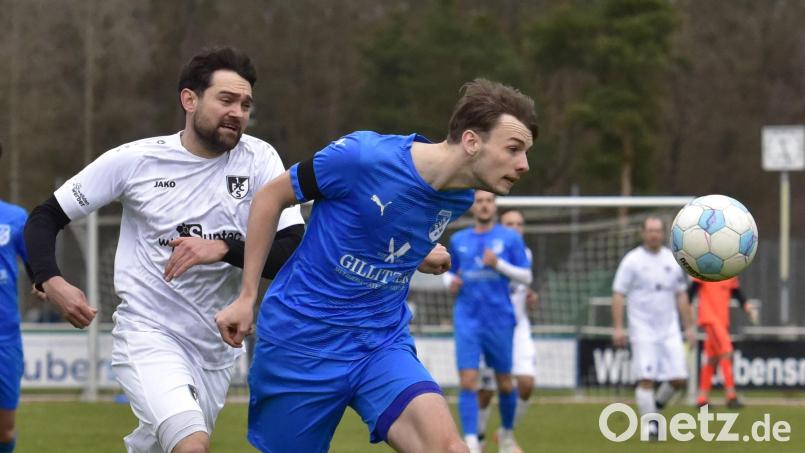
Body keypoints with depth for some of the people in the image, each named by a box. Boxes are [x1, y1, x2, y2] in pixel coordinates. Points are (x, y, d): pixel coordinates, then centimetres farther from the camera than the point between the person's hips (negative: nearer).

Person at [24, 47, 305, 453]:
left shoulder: (259, 160, -4)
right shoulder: (133, 160, -6)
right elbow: (45, 218, 2)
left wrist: (223, 249, -26)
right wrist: (51, 281, -16)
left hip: (215, 348, 4)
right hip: (147, 335, -4)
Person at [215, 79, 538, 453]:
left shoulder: (460, 198, -1)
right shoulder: (363, 156, -20)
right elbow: (271, 197, -5)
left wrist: (420, 256, 5)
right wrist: (247, 296, -5)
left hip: (384, 342, 4)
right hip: (302, 339, -4)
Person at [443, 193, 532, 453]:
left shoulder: (510, 238, 3)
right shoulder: (458, 241, 11)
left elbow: (526, 276, 0)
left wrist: (498, 264, -15)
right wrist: (452, 284, -2)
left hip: (500, 321, -1)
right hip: (467, 321, 1)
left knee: (504, 383, 9)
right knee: (468, 381, -12)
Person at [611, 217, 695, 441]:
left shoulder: (673, 261, 10)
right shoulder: (632, 261, -2)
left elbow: (681, 296, 16)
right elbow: (618, 294, -4)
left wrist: (689, 327, 12)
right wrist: (618, 328, -12)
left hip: (669, 330, 4)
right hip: (643, 331, -4)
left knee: (679, 379, -2)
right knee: (646, 378, -11)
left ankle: (656, 407, 24)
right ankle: (649, 424, -1)